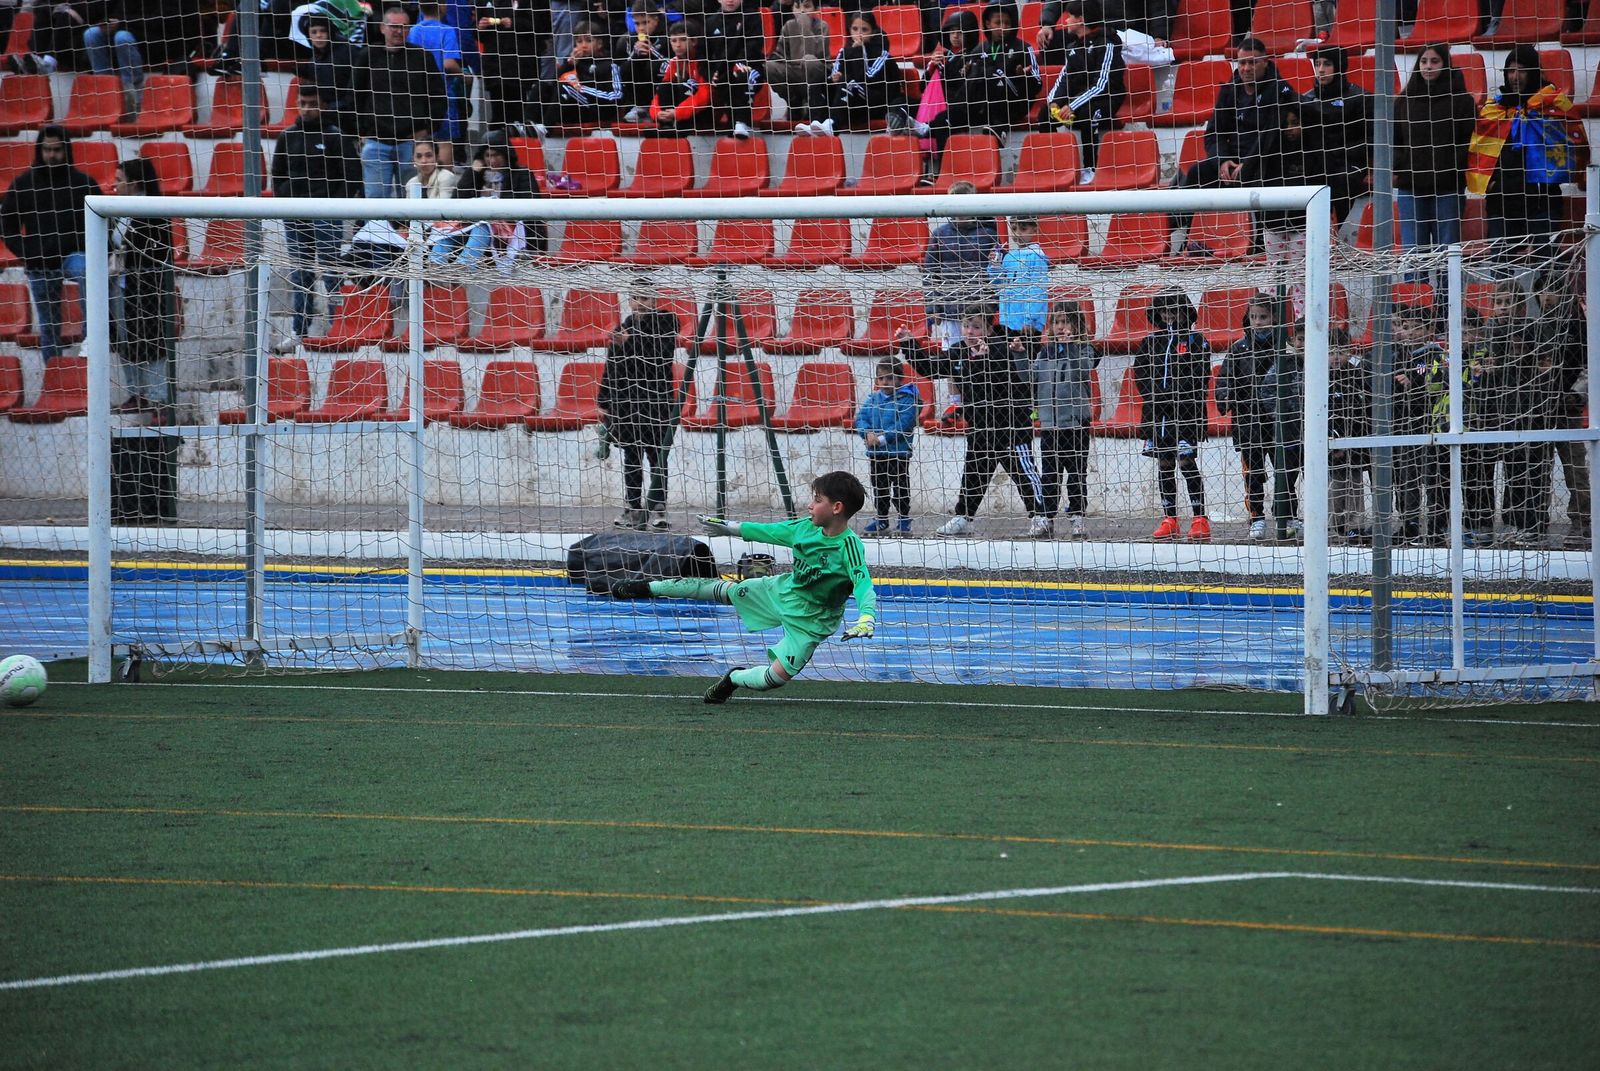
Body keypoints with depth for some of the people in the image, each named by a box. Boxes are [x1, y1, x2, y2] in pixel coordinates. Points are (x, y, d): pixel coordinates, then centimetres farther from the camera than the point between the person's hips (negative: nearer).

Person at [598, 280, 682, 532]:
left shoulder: (665, 324, -2)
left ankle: (657, 508, -8)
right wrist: (603, 403, 15)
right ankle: (634, 509, 12)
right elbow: (611, 368, 16)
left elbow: (661, 354, -18)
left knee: (657, 455, -7)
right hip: (626, 400, 5)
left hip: (657, 399, -5)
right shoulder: (623, 328, 13)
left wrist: (631, 342, -24)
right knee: (631, 457, 7)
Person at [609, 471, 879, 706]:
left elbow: (864, 584, -42)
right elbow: (769, 531, 5)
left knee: (777, 676, -16)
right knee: (725, 591, 13)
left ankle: (735, 679, 17)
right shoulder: (805, 527, -11)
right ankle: (650, 588, 28)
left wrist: (867, 617, -60)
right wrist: (733, 528, 17)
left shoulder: (850, 547, -30)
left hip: (809, 620, -6)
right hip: (783, 589, 6)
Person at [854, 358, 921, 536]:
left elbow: (903, 425, -19)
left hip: (898, 451, -6)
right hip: (875, 453, 6)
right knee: (879, 487, 15)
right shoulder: (873, 398, 7)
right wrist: (868, 433, -18)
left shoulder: (906, 399, -10)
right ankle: (881, 520, 26)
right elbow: (860, 418, 2)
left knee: (900, 487, 3)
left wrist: (882, 439, -23)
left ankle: (904, 520, 15)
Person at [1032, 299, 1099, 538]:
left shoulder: (1084, 350, -2)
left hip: (1076, 420, -4)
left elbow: (1083, 369, -22)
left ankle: (1077, 518, 5)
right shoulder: (1045, 352, 10)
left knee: (1076, 472, 0)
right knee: (1050, 474, 9)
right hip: (1049, 422, 4)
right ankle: (1047, 518, 14)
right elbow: (1034, 380, 18)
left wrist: (1070, 345, -27)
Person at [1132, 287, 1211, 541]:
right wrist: (1152, 393, -6)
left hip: (1185, 410, -5)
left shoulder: (1194, 340, 0)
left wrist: (1175, 394, -14)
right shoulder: (1151, 341, 12)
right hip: (1157, 412, 5)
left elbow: (1200, 374, -6)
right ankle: (1169, 520, 10)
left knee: (1186, 461, -10)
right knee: (1164, 464, 5)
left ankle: (1199, 518, -7)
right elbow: (1140, 370, 10)